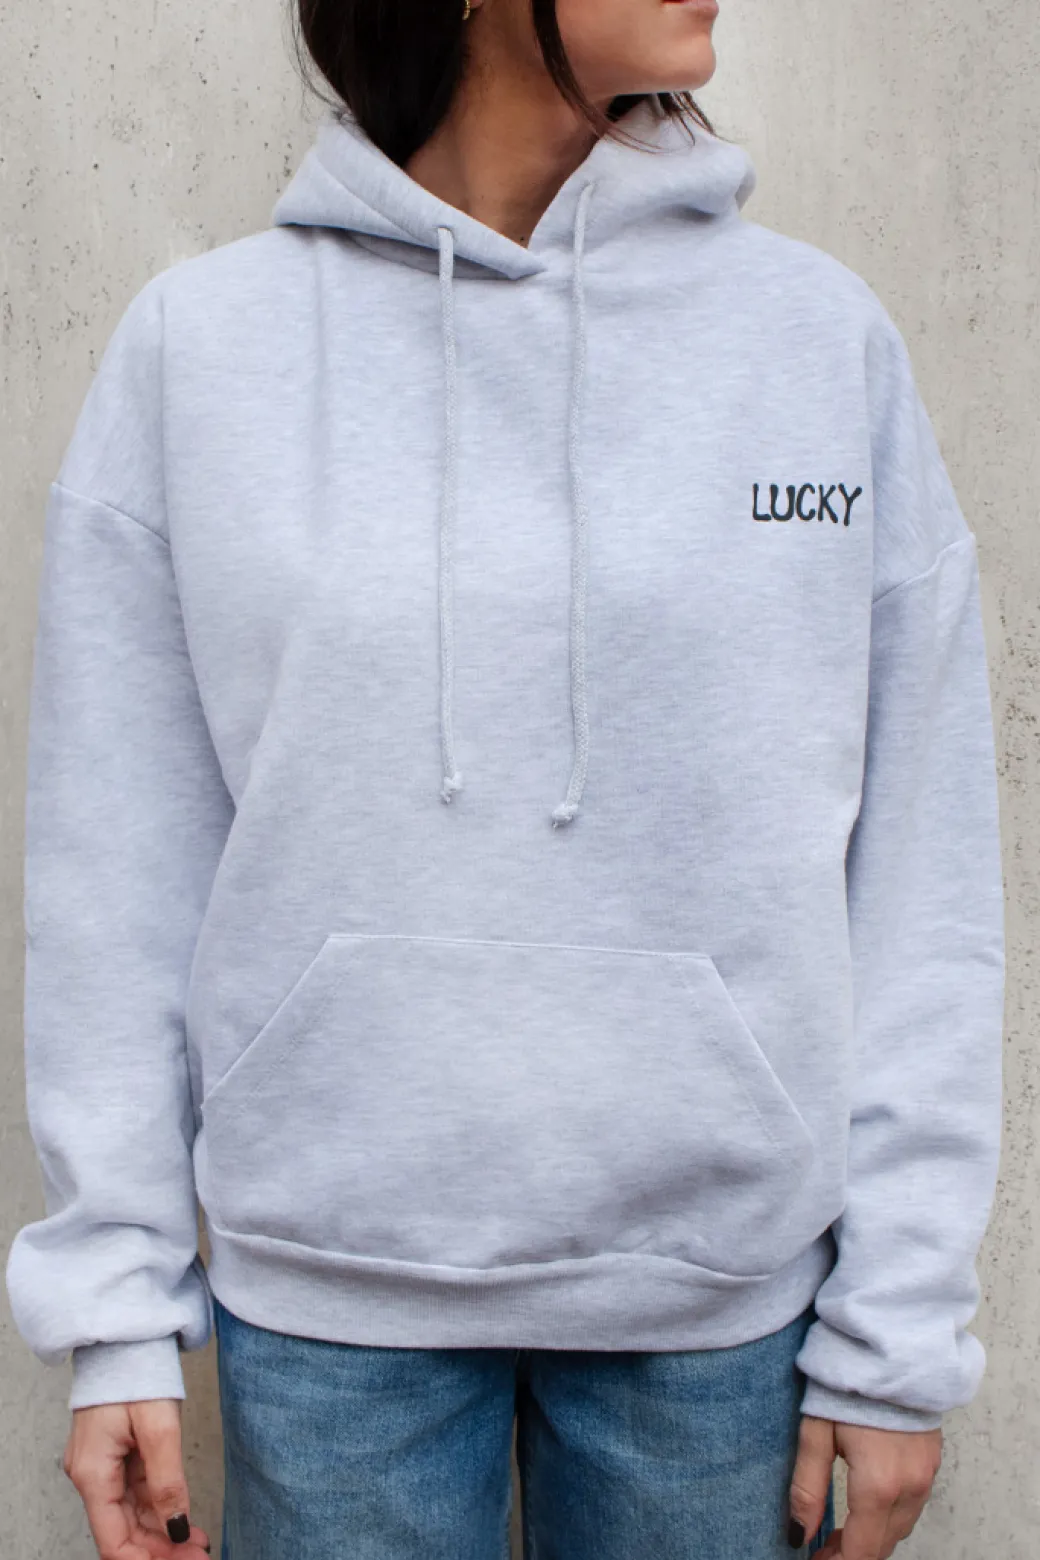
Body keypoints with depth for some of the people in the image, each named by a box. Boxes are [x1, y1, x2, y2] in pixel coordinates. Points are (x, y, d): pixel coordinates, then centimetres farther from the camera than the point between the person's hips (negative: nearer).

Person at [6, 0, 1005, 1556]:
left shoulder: (826, 333, -1)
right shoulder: (198, 343, -2)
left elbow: (921, 866, -1)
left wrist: (899, 1332, -2)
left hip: (720, 1277, 1)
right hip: (325, 1284, 0)